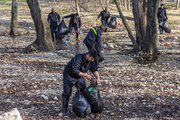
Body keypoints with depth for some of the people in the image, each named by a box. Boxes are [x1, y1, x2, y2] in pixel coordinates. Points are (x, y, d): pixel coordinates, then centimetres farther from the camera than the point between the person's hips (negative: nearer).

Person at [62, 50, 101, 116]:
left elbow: (94, 69, -19)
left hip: (79, 76, 6)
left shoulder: (91, 61, -11)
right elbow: (75, 71, -38)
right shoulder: (78, 58, -34)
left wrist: (98, 77, -37)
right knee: (67, 92, -7)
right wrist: (86, 75, -40)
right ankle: (65, 110, 4)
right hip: (69, 75, -6)